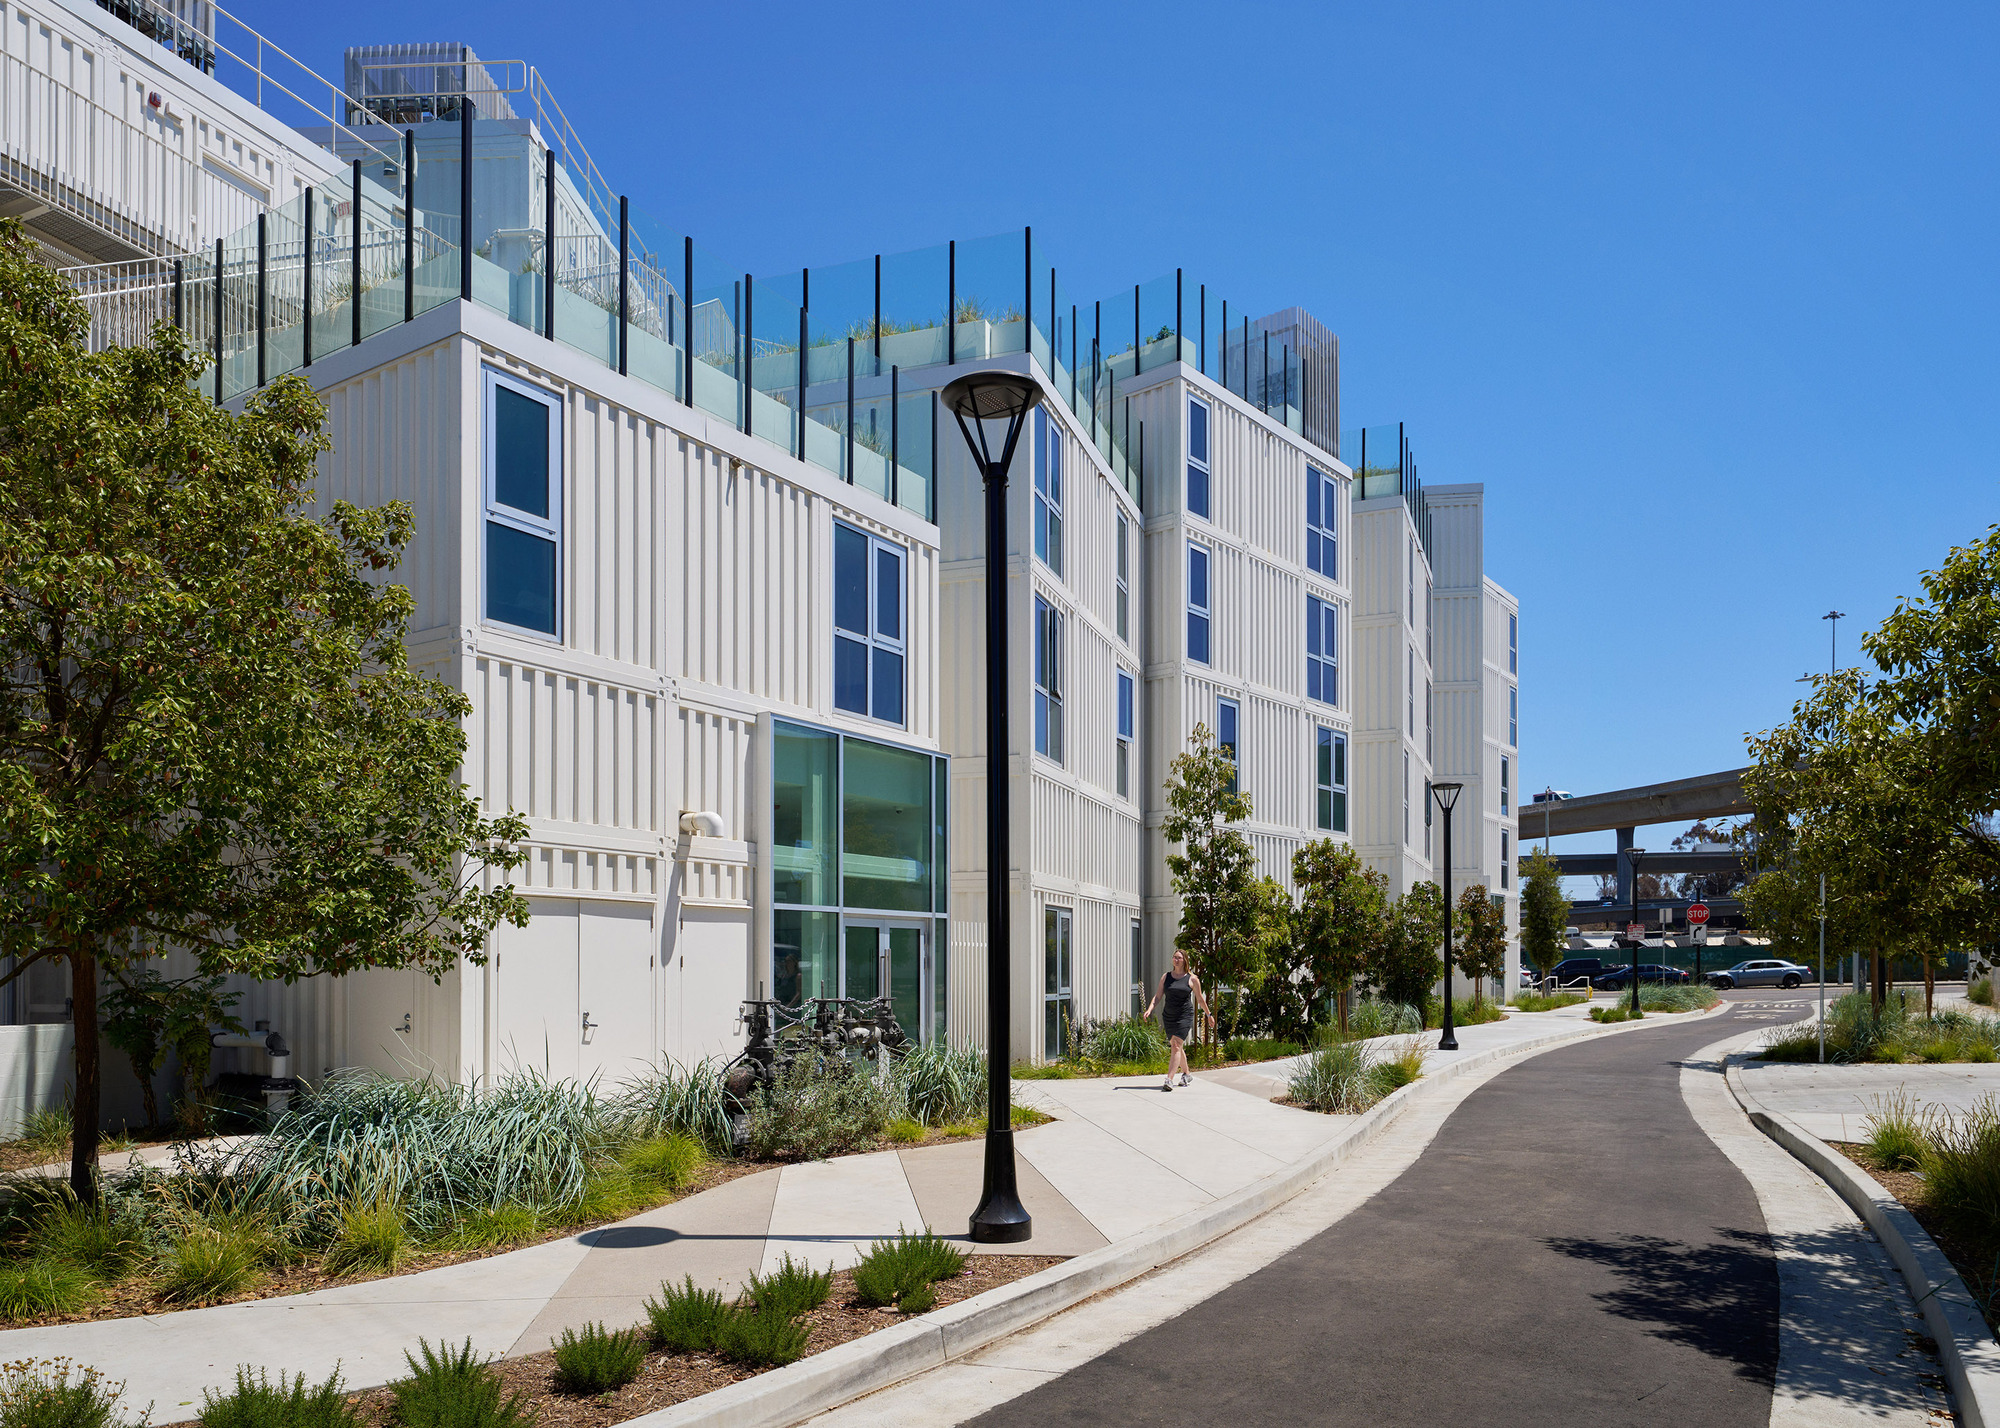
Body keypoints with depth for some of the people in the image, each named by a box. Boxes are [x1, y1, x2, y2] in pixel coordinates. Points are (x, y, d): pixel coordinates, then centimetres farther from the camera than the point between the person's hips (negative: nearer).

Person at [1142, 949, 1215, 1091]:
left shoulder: (1192, 979, -1)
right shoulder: (1166, 977, 8)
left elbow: (1200, 999, 10)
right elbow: (1158, 996, 6)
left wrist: (1209, 1015, 16)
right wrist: (1149, 1009, -9)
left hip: (1185, 1017, -4)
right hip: (1169, 1018, 4)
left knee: (1176, 1047, -15)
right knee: (1177, 1047, 13)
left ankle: (1169, 1080, -21)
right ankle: (1187, 1076, 32)